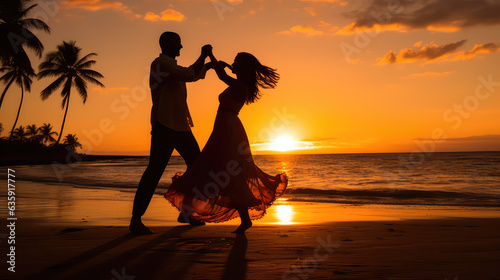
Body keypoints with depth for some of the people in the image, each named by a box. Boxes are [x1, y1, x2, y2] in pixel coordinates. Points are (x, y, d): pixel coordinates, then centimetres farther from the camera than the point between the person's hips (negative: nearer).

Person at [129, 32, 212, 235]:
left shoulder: (172, 66, 24)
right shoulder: (160, 63, -6)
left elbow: (193, 75, 38)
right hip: (164, 125, -10)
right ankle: (136, 219, -8)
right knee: (155, 170, -13)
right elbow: (189, 75, -19)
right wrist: (203, 55, -8)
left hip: (180, 126, 10)